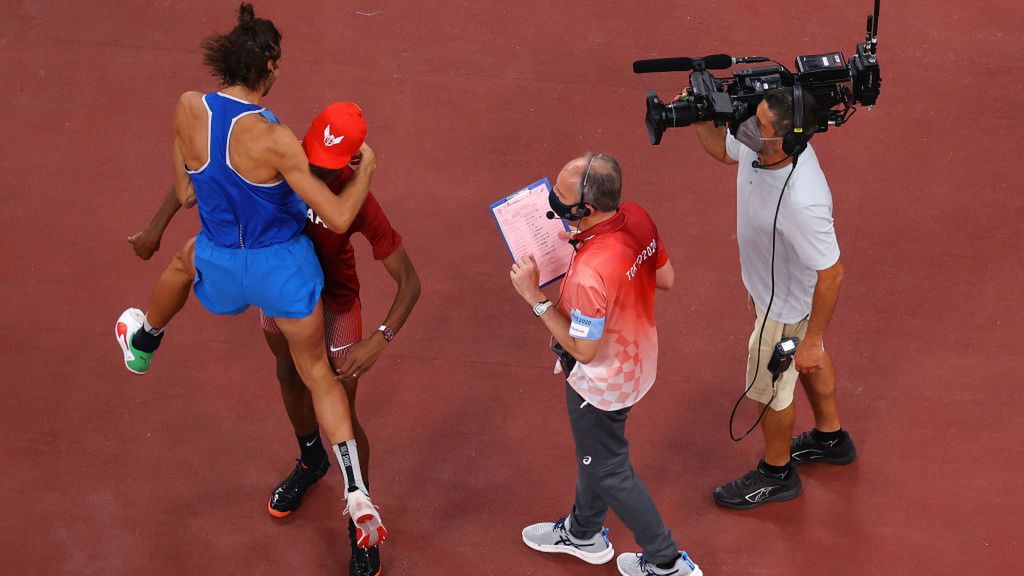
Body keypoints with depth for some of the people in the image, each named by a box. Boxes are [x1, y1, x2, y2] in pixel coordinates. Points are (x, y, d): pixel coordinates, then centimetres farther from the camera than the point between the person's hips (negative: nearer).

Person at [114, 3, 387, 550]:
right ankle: (357, 495, 14)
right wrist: (366, 168, -5)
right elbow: (339, 219, -23)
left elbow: (184, 192, -2)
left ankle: (143, 343, 67)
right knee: (316, 373, 18)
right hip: (286, 269, -3)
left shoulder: (188, 109, -17)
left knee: (185, 259, 41)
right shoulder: (274, 139, -28)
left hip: (222, 268, 3)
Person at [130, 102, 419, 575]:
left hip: (334, 303, -4)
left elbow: (409, 281, -32)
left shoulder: (358, 203, -35)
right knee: (289, 377, 26)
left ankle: (362, 529, 22)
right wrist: (156, 228, -15)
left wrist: (379, 341, -45)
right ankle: (311, 461, 57)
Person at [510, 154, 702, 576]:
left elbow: (582, 350, -28)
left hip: (603, 383, -8)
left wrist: (535, 296, -23)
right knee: (594, 450, 31)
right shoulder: (637, 218, -17)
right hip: (638, 361, 8)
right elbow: (665, 278, 1)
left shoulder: (591, 272, -41)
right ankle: (583, 533, 55)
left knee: (608, 471, 17)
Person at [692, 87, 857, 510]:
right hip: (770, 283, 8)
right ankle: (830, 438, 59)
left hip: (786, 305, -8)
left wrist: (811, 340, -21)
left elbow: (831, 274, -32)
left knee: (768, 388, 17)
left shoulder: (801, 201, -45)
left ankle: (776, 474, 45)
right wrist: (698, 117, -18)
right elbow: (723, 149, 3)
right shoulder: (762, 147, -22)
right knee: (809, 361, 31)